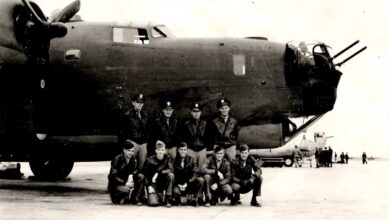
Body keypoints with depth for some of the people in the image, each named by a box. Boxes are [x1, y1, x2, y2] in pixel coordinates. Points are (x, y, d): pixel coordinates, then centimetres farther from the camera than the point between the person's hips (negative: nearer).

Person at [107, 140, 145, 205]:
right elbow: (113, 176, -19)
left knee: (141, 177, -15)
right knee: (127, 189, -39)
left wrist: (131, 176, -30)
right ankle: (115, 196, -6)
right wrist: (125, 183, -28)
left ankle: (135, 199, -14)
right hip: (115, 183, -7)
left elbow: (135, 171, -5)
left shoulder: (133, 160, 2)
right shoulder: (117, 159, -15)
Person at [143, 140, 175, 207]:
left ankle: (168, 199, -18)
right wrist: (149, 186, -14)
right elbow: (145, 174, -2)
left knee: (171, 175, -30)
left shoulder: (167, 158, -3)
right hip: (153, 184, -2)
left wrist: (158, 173, -24)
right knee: (153, 203, -26)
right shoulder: (149, 160, -7)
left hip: (163, 183, 2)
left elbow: (171, 170, -17)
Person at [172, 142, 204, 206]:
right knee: (175, 190, -34)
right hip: (179, 184, 0)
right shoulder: (175, 161, 2)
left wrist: (187, 183, -22)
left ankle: (197, 198, -13)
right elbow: (174, 175, 0)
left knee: (200, 180, -29)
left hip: (190, 182, 0)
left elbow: (195, 173, -8)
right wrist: (179, 185, -19)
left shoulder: (191, 159, 2)